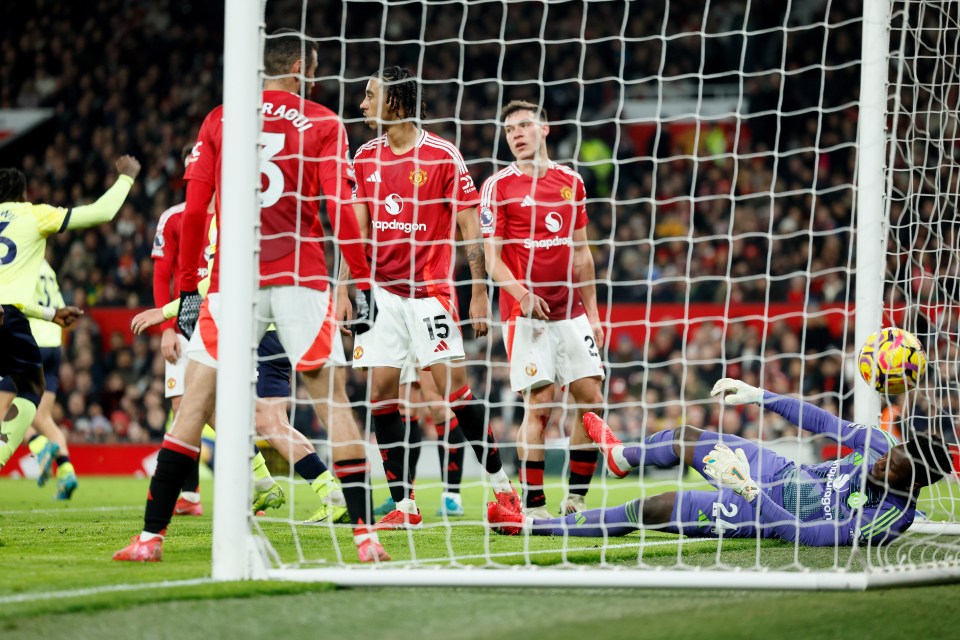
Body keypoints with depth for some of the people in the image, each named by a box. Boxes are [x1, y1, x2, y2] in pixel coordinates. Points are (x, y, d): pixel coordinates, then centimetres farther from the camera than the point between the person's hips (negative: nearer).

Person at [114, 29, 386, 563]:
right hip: (301, 277, -1)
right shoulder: (322, 124, 3)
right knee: (332, 396, 4)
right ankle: (365, 533, -4)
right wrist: (363, 284, -1)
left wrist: (188, 289, 11)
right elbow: (340, 209, -5)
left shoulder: (219, 122, 9)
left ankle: (152, 536, -1)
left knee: (197, 398, 4)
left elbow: (194, 211, 6)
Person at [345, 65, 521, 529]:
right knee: (379, 391, -2)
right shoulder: (366, 157, 9)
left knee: (453, 385, -11)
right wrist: (345, 290, 10)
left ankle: (501, 485, 3)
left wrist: (479, 292, -9)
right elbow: (357, 230, 15)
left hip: (429, 289, -5)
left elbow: (471, 229, -5)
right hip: (381, 291, 5)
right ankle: (403, 505, 2)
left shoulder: (442, 156, -6)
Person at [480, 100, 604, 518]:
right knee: (539, 405, -10)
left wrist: (592, 313, 15)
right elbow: (492, 259, -5)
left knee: (591, 400, -1)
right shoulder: (498, 186, -2)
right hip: (526, 312, -5)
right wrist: (521, 293, -22)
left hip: (571, 312, 5)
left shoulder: (571, 182, 12)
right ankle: (533, 507, -6)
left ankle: (576, 501, 9)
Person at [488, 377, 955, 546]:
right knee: (682, 438, 20)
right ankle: (620, 456, 58)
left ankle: (532, 525, 6)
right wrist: (759, 396, -4)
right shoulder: (881, 448, -15)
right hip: (786, 474, 7)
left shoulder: (889, 518, -34)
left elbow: (801, 532, -34)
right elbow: (823, 423, -3)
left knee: (652, 509, -9)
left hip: (771, 514, -7)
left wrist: (750, 493, -36)